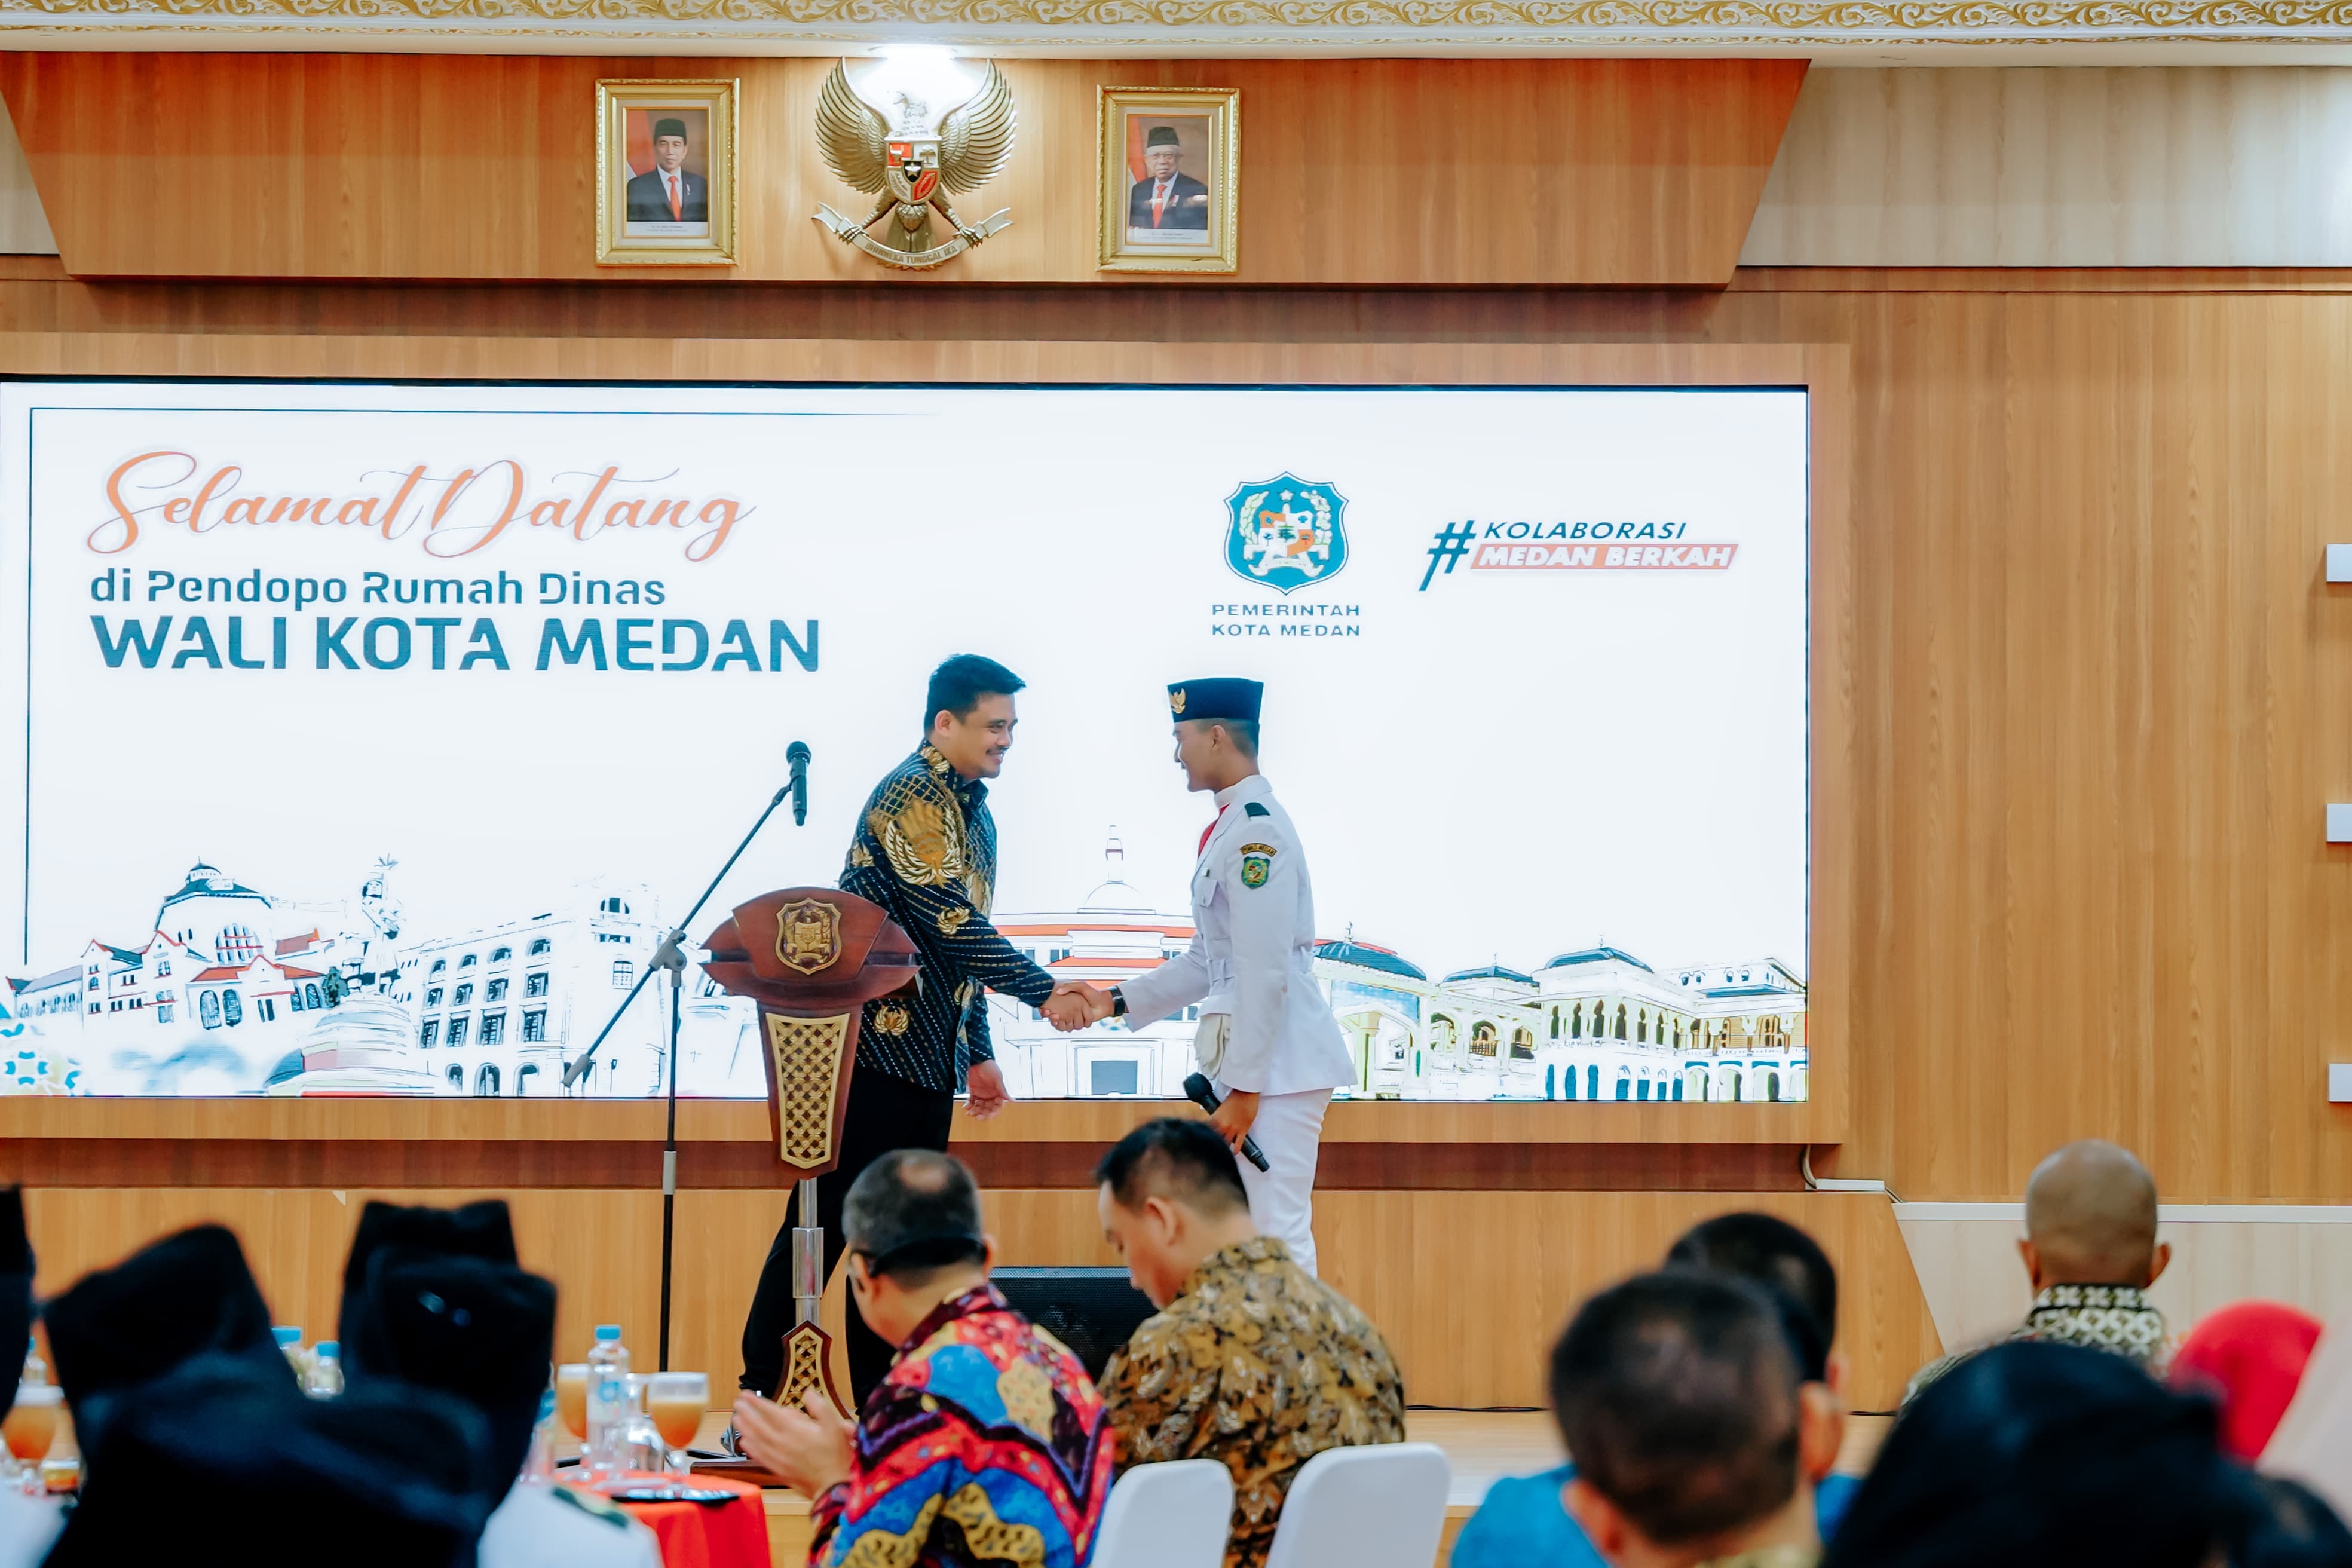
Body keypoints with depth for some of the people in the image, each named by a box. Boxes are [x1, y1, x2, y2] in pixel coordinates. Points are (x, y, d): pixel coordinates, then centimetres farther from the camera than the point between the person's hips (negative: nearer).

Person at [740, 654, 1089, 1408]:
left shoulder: (974, 814, 17)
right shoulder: (910, 796, -12)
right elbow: (949, 923, -20)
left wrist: (980, 1053, 20)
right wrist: (1045, 992, -19)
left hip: (931, 1058, 9)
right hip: (875, 1042, -9)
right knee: (829, 1215, -7)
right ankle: (762, 1393, -3)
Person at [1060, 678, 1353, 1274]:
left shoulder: (1255, 832, -16)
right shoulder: (1230, 827, 15)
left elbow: (1264, 972, -21)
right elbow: (1209, 959, 21)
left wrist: (1244, 1090, -20)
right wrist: (1117, 1001, 16)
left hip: (1277, 1062, -11)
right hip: (1255, 1059, 11)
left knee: (1279, 1232, -9)